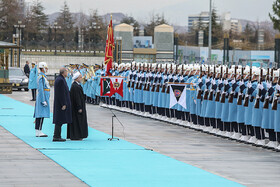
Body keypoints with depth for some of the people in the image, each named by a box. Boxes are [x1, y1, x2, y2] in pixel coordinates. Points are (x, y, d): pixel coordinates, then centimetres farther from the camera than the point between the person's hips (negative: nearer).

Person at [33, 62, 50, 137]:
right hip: (43, 97, -10)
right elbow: (40, 90, -20)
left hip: (45, 97, 10)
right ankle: (39, 132, -10)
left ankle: (38, 131, 11)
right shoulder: (41, 77, -14)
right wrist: (43, 101, -22)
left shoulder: (43, 76, 18)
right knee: (41, 115, -10)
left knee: (39, 115, 9)